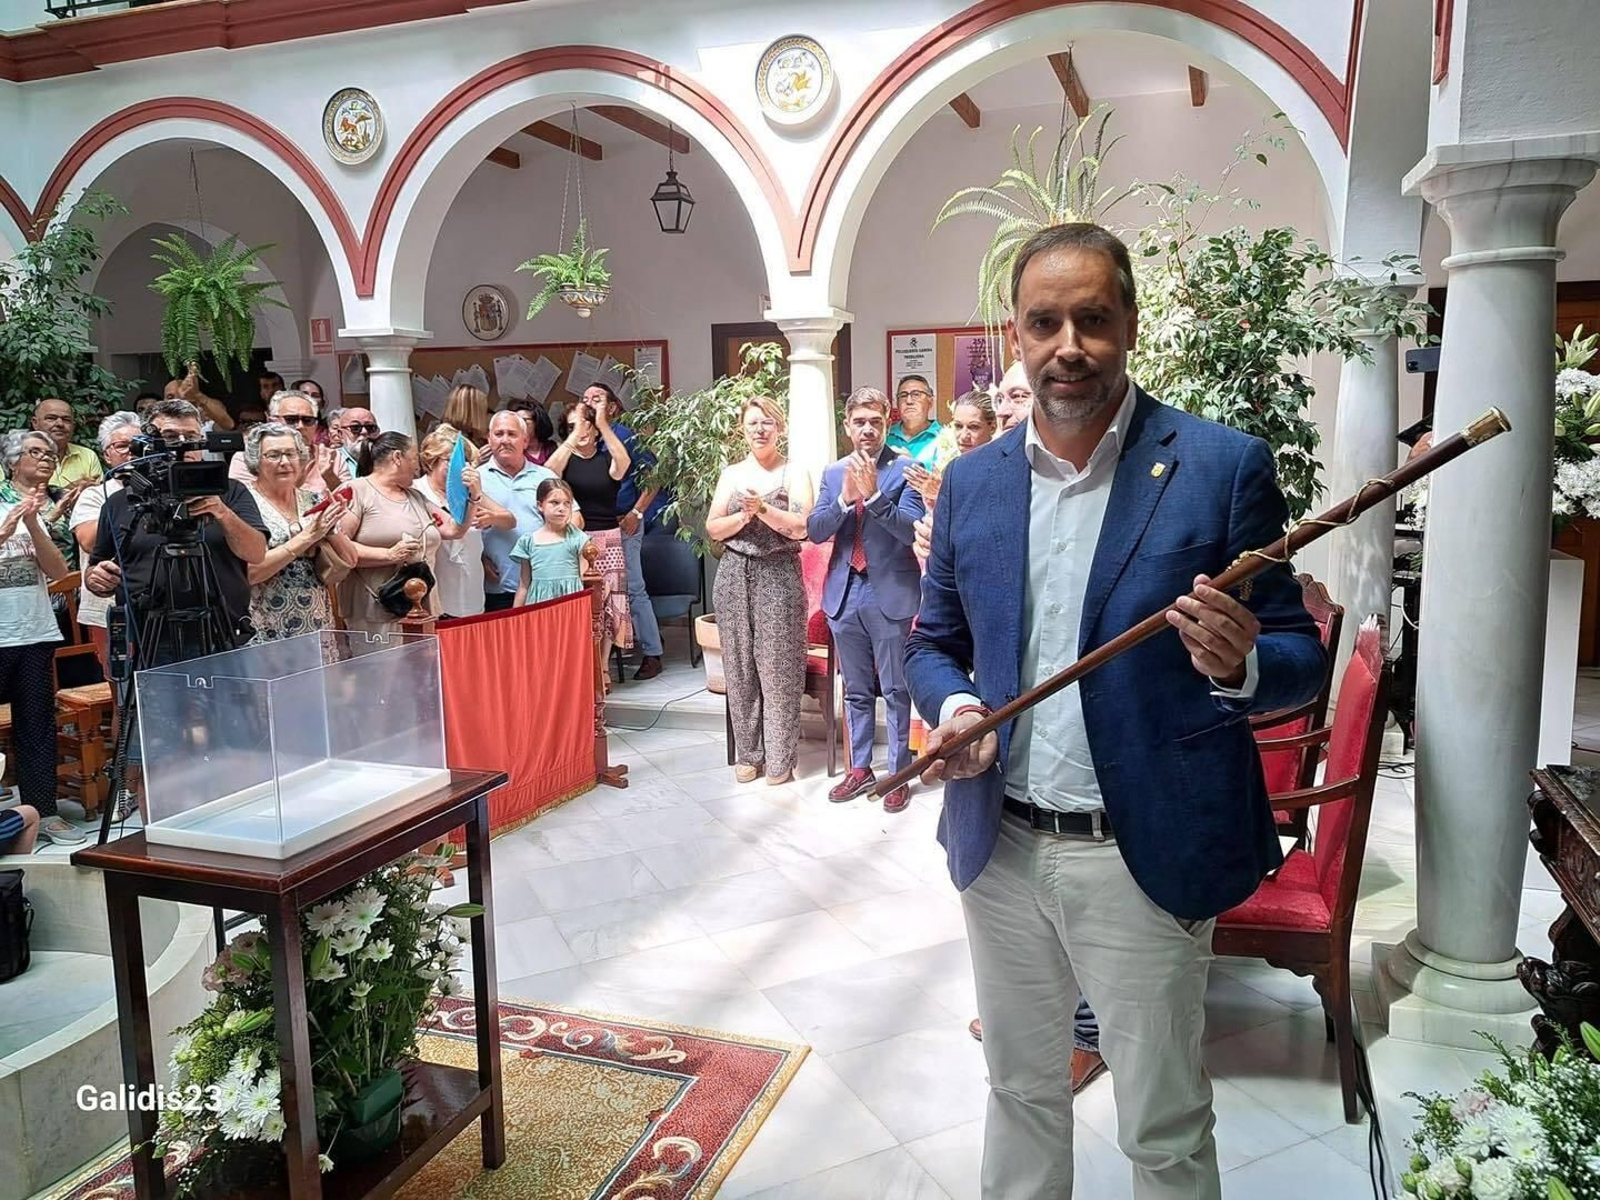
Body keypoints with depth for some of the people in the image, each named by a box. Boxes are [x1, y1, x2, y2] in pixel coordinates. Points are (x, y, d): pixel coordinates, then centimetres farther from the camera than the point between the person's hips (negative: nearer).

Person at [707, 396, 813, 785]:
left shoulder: (795, 474, 3)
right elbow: (713, 529, 5)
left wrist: (764, 509, -18)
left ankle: (779, 759, 7)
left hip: (778, 577, -3)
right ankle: (747, 753, 16)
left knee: (777, 669, -3)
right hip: (735, 576, 3)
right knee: (739, 667, 5)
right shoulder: (731, 474, 12)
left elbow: (801, 528, -8)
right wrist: (746, 515, -10)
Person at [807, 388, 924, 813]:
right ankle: (859, 768, 28)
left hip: (890, 594, -5)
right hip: (845, 594, 5)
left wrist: (874, 494, -23)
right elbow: (815, 530, 2)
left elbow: (912, 530, -15)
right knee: (856, 690, 16)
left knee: (896, 691, 4)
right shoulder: (833, 473, 9)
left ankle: (898, 774, 15)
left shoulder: (905, 469, -5)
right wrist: (845, 498, -13)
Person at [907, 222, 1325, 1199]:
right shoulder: (971, 481, 4)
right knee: (1021, 1091, 24)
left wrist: (1240, 667, -27)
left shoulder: (1223, 466, -8)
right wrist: (952, 707, -9)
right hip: (1000, 850, 4)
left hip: (1146, 856, -3)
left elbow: (1300, 658, -4)